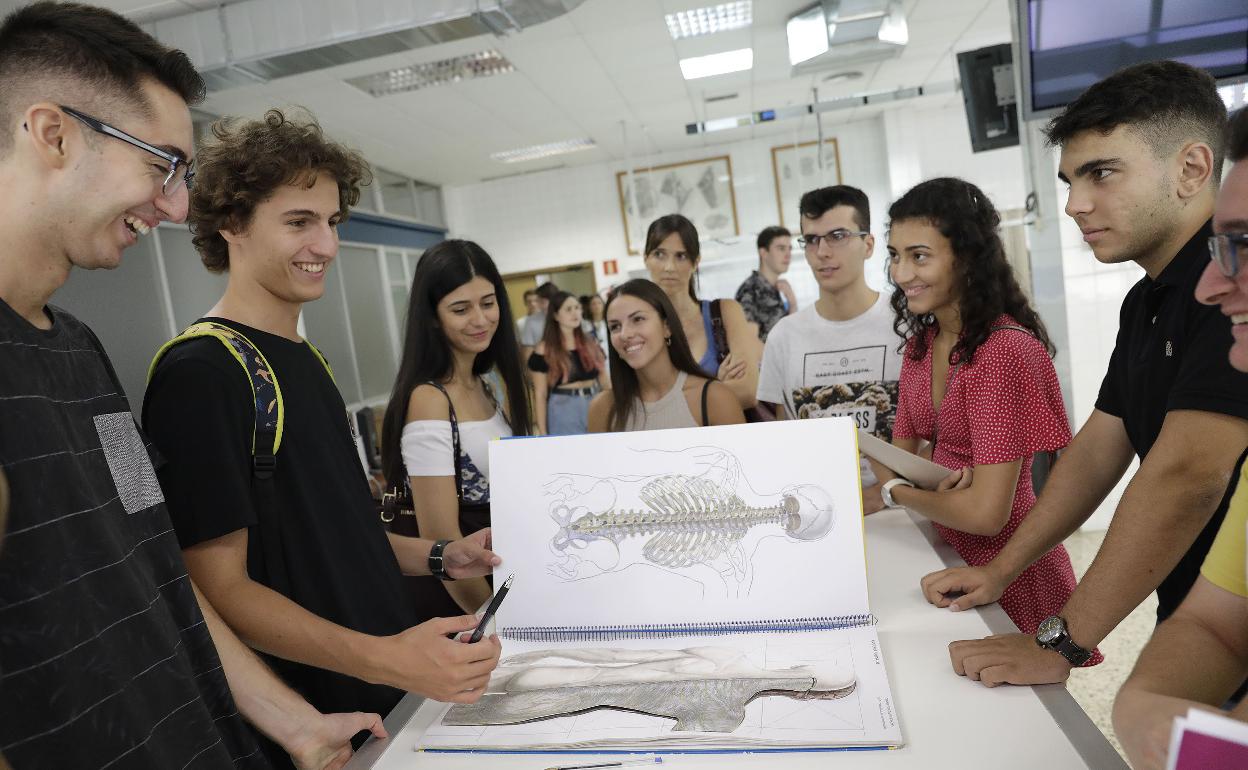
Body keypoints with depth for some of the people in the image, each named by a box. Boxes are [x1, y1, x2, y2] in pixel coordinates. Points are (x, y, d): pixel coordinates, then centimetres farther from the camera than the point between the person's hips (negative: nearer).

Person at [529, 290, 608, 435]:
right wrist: (543, 433, -10)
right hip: (564, 409, -4)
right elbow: (540, 395, -7)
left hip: (596, 405, 5)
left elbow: (604, 379, 14)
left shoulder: (590, 343, 8)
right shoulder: (544, 351, -6)